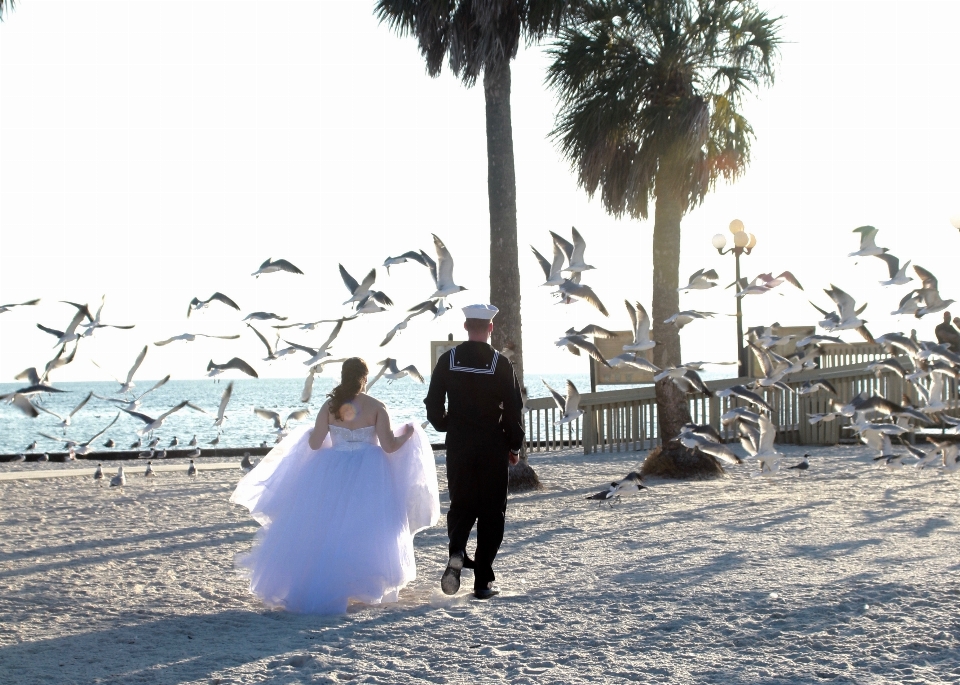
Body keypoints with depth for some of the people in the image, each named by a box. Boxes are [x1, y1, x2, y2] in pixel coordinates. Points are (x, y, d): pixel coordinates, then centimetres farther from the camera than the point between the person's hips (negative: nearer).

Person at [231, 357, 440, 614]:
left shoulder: (330, 406, -3)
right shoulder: (376, 407, -7)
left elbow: (314, 443, -3)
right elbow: (389, 446, -10)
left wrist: (307, 434, 20)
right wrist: (407, 434, 9)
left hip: (333, 473, 1)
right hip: (368, 475, -1)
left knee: (324, 531, 8)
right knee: (364, 531, 7)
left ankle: (313, 588, 7)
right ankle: (365, 586, 7)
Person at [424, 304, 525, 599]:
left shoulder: (448, 360, -1)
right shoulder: (501, 364, -8)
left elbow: (433, 408, 0)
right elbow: (513, 410, -7)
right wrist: (515, 446, 6)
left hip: (458, 445, 2)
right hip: (493, 446, -2)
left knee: (461, 504, 14)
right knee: (491, 512, 7)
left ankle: (456, 553, -16)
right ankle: (483, 581, 5)